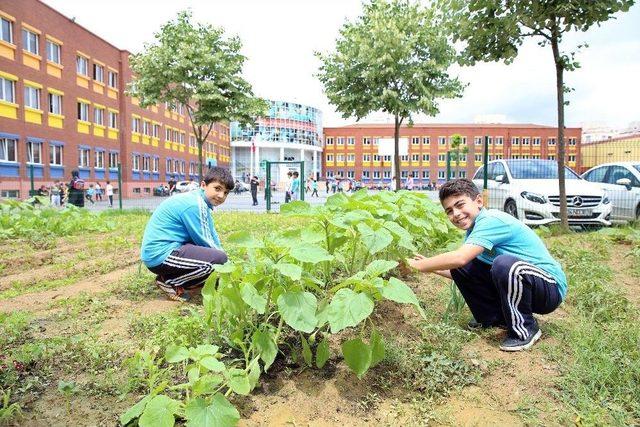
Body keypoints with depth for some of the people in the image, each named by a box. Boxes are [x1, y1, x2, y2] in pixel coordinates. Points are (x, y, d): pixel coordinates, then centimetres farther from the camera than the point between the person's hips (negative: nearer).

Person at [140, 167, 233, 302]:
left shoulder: (202, 203, 10)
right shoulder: (194, 205, -19)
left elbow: (212, 237, 12)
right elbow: (204, 241, -14)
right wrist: (226, 263, -3)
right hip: (160, 255, -10)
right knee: (219, 259, -21)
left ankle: (170, 276, 12)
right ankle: (170, 282, -5)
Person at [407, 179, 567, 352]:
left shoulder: (491, 220, -23)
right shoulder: (475, 229, 5)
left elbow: (459, 258, -34)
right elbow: (463, 274, 11)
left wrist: (416, 265, -23)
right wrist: (431, 267, 1)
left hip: (551, 288, -8)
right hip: (515, 280, 8)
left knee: (504, 264, -37)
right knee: (461, 267, -2)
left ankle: (524, 330, -12)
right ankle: (494, 318, 13)